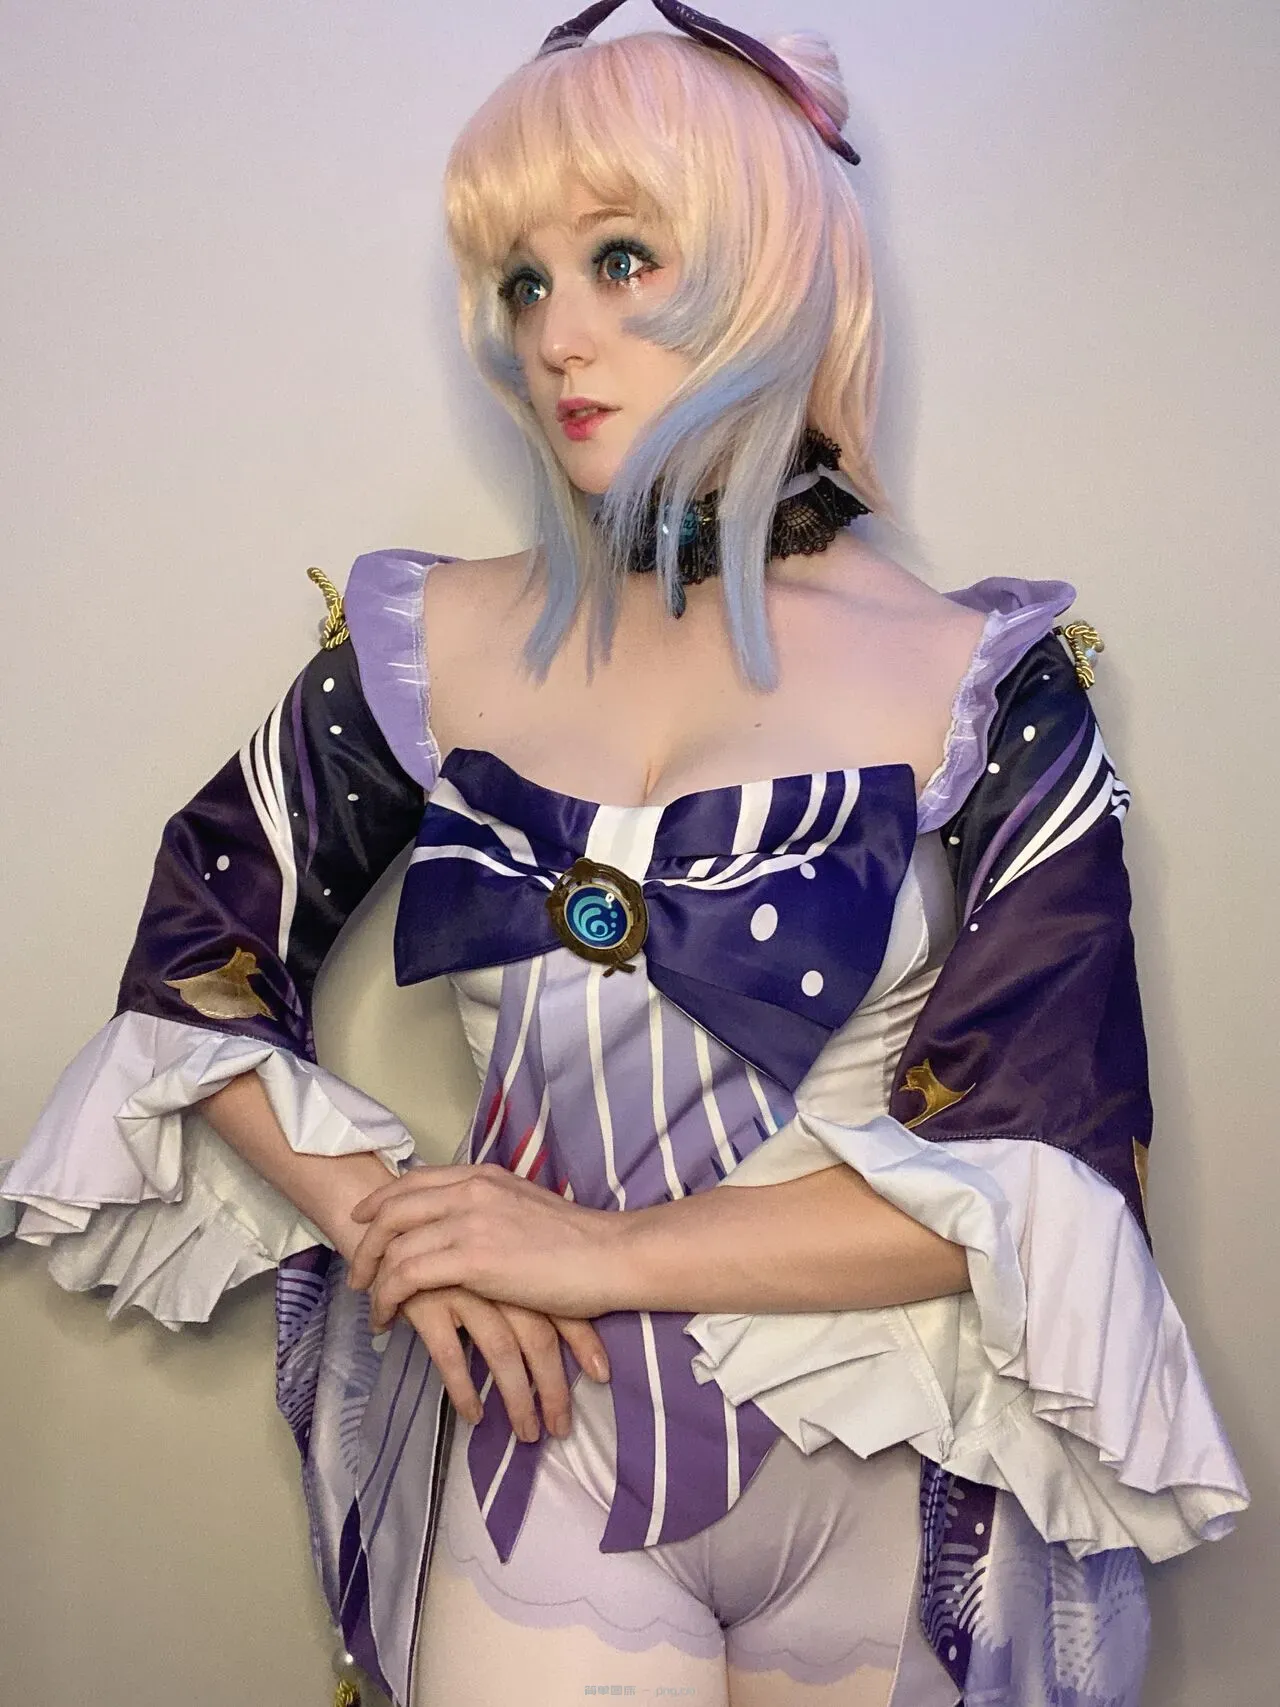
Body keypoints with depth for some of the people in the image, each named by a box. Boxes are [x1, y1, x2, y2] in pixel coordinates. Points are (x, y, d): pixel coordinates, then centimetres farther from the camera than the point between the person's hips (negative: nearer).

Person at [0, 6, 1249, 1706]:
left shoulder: (987, 692, -9)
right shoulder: (436, 651, -2)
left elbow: (1031, 1167, -14)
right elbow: (201, 952, 5)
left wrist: (601, 1250, -18)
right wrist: (376, 1217, -10)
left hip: (878, 1493, 0)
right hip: (533, 1459, 1)